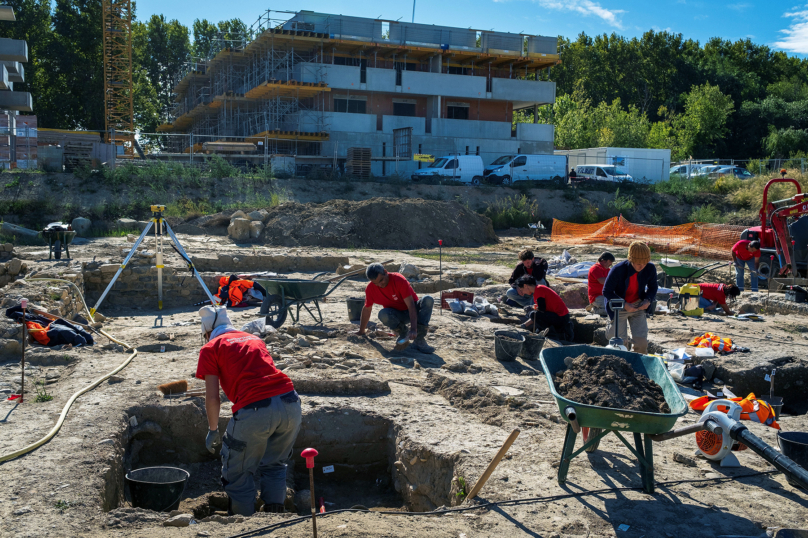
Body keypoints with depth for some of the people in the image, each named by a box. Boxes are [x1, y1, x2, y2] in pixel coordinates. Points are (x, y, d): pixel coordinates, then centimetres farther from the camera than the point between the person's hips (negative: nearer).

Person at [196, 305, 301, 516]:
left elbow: (212, 398, 6)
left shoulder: (210, 348, 14)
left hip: (254, 410, -5)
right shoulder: (254, 339, 29)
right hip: (290, 402, 6)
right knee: (274, 466, 26)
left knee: (238, 474, 16)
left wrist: (213, 430, 21)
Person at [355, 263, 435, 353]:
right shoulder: (370, 289, -14)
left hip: (412, 311, -2)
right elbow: (367, 309, 3)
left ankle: (419, 341, -35)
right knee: (383, 315, -35)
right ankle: (403, 331, -5)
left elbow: (411, 305, -30)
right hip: (397, 314, 2)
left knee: (428, 300, -34)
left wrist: (413, 329, -40)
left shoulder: (399, 280, -26)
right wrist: (361, 331, 11)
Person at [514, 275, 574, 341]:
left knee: (533, 314, -21)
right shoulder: (537, 290, 17)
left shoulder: (539, 289, -14)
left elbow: (542, 310, -21)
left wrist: (531, 309, -3)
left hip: (561, 318, -10)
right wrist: (524, 325, 16)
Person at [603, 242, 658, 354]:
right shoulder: (617, 270, -26)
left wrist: (648, 300, -16)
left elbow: (653, 287, 5)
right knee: (621, 343, -6)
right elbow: (606, 291, -17)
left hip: (638, 306, 3)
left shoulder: (650, 269, -14)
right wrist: (624, 305, -25)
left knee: (642, 341, -5)